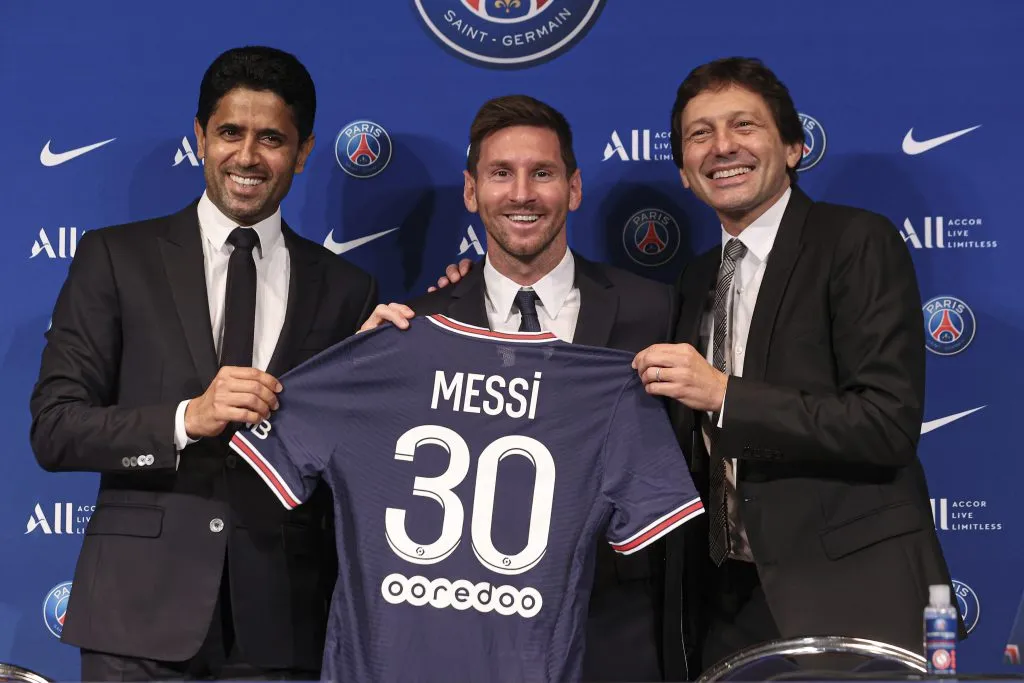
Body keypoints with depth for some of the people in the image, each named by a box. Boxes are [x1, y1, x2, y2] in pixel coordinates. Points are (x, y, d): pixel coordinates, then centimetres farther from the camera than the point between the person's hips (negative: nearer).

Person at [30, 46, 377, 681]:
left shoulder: (347, 290, 7)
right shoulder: (115, 258, 3)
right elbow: (54, 430, -4)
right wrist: (187, 418, -17)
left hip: (283, 623, 1)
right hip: (141, 611, -1)